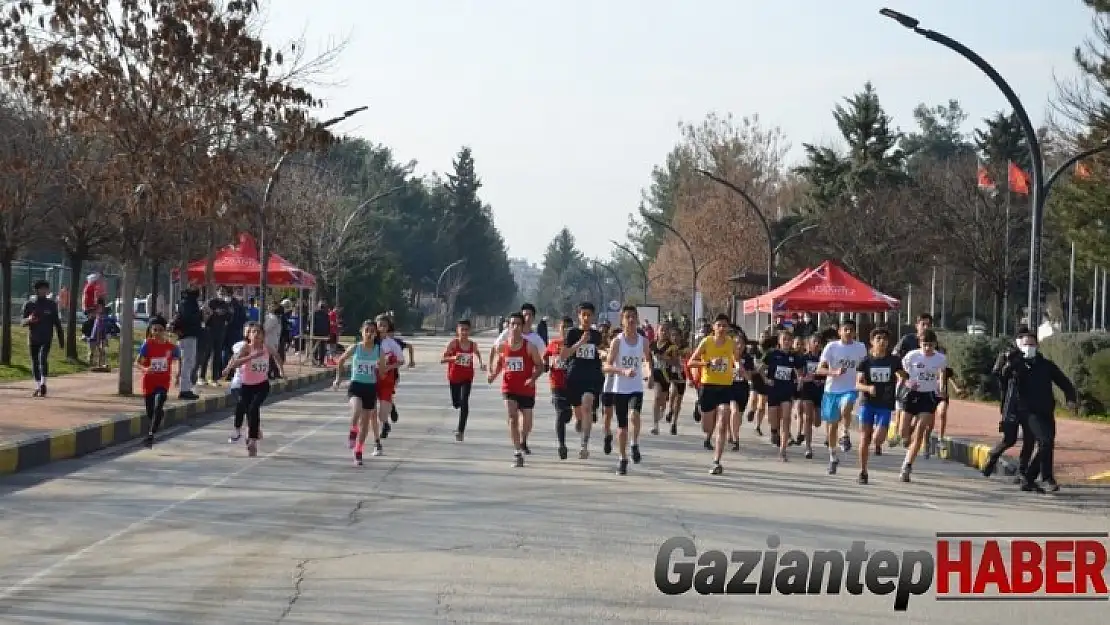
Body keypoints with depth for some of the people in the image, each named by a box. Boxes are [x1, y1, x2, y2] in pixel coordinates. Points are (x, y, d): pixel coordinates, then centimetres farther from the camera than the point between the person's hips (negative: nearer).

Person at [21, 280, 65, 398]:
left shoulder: (52, 304, 4)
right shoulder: (29, 304, 5)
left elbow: (57, 323, 8)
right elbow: (23, 322, 5)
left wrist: (61, 339, 8)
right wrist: (29, 319, -19)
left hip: (46, 337, -2)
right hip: (33, 338, 2)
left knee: (43, 358, -23)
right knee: (35, 362, 6)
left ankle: (43, 384, -25)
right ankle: (38, 387, 17)